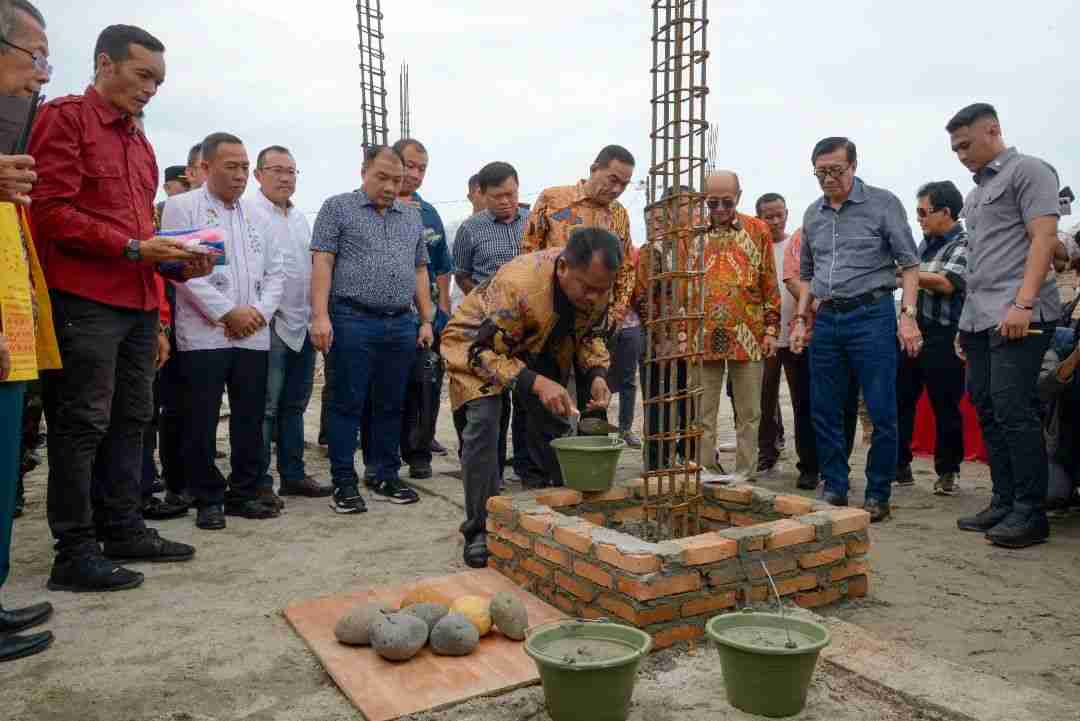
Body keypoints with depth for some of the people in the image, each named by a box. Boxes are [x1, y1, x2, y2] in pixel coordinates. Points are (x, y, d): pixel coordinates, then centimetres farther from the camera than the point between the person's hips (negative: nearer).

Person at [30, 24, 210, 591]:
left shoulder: (138, 141, 21)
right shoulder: (64, 118, -3)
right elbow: (52, 212, -13)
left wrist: (178, 261, 5)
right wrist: (135, 248, -17)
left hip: (138, 303, 8)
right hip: (85, 301, -8)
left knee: (130, 421, 12)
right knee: (82, 425, -4)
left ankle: (125, 531, 22)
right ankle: (75, 554, 5)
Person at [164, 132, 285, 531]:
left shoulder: (257, 215, 16)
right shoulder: (181, 207, 0)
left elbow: (275, 270, 13)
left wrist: (259, 311, -4)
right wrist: (228, 312, -13)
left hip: (254, 336, 5)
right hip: (203, 335, -4)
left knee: (250, 420, 8)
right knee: (201, 423, 1)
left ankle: (244, 493, 19)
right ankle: (208, 499, 13)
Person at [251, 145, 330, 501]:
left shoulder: (300, 219, 18)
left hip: (304, 326, 7)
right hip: (270, 325, -7)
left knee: (294, 406, 13)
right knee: (265, 408, -3)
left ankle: (293, 475, 22)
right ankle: (259, 481, 5)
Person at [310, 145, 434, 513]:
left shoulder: (412, 217, 17)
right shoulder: (338, 208, 3)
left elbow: (419, 271, 19)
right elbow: (322, 263, -4)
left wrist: (426, 320, 12)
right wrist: (320, 316, -14)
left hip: (402, 325, 5)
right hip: (353, 321, -4)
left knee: (391, 406, 10)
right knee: (347, 404, 0)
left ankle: (387, 478, 20)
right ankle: (344, 483, 8)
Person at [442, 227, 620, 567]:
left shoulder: (598, 285, -20)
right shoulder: (517, 284, -41)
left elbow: (590, 335, -1)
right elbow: (484, 350, -34)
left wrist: (597, 374, -20)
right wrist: (535, 383, -45)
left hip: (537, 348, 6)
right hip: (477, 345, -5)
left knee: (558, 424, 3)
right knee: (483, 421, -22)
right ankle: (479, 529, -9)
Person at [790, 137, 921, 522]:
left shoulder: (883, 203, -1)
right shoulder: (813, 214, 13)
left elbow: (908, 263, -2)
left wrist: (907, 314, -13)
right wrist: (800, 319, 11)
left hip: (871, 316, -5)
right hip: (826, 319, 5)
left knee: (882, 413, -2)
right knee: (825, 412, 8)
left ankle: (878, 495, 10)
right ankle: (834, 489, 20)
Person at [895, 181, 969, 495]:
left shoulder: (964, 244, -7)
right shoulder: (926, 242, 16)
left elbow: (945, 283, -19)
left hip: (943, 338, -7)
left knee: (945, 408, 2)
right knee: (898, 402, 7)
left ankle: (947, 472, 15)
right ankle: (899, 466, 17)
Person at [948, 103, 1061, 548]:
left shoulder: (1027, 171, 0)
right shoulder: (978, 192, 24)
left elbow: (1044, 237, -11)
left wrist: (1023, 304, -21)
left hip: (1017, 317, -9)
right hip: (979, 319, 9)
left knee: (1013, 410, -11)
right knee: (988, 411, 8)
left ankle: (1031, 513, -2)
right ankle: (1004, 504, 16)